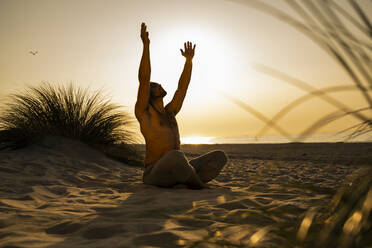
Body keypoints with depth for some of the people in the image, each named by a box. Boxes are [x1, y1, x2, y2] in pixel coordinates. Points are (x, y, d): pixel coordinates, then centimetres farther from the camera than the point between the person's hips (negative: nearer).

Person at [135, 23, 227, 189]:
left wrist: (189, 59, 21)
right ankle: (199, 185, -14)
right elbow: (143, 80, -12)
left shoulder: (169, 113, 18)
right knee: (176, 156, -41)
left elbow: (182, 87, 20)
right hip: (154, 174, -6)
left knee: (220, 156, -3)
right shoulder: (143, 113, -1)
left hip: (176, 173, 6)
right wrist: (146, 45, -15)